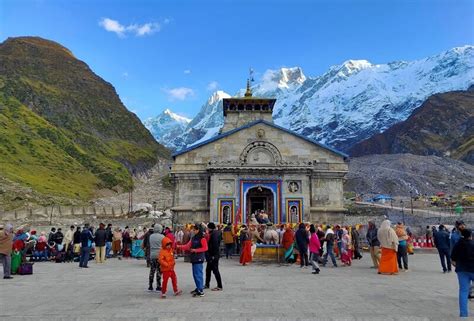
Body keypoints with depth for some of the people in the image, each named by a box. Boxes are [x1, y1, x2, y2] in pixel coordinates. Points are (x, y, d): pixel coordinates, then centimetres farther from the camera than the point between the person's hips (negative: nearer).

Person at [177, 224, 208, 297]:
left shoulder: (202, 238, -9)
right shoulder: (193, 238, 15)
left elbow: (205, 248, -12)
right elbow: (188, 246, 11)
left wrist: (195, 250, -14)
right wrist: (179, 246, -1)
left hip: (199, 259, -8)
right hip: (194, 258, 8)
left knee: (198, 274, -9)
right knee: (195, 274, 13)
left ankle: (201, 291, -4)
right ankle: (198, 288, 25)